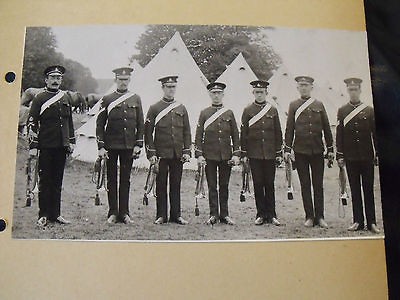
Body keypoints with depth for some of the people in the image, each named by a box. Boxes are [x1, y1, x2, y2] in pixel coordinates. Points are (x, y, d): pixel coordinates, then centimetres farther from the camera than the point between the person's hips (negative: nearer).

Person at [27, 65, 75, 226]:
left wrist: (72, 141, 14)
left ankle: (55, 214, 18)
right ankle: (44, 215, 12)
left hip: (62, 146, 5)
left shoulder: (65, 97, 13)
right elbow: (31, 123, -6)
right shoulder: (39, 98, -2)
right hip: (46, 146, -4)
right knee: (45, 180, 3)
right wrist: (33, 146, -11)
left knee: (57, 181, 10)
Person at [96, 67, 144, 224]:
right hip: (111, 146, -1)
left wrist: (138, 144, 0)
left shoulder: (136, 99, 8)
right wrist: (101, 146, -5)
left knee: (126, 179, 7)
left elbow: (140, 124, 9)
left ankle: (124, 213, 15)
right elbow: (100, 124, 2)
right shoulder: (107, 99, 3)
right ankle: (113, 213, 14)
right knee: (112, 179, 5)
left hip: (129, 146, 1)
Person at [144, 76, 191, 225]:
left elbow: (187, 132, 11)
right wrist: (151, 153, -8)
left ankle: (176, 215, 16)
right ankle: (161, 215, 12)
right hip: (161, 154, -3)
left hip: (178, 154, 3)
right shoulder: (154, 108, 2)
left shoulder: (182, 108, 11)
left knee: (176, 185, 8)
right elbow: (148, 132, -1)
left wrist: (187, 151, 2)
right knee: (161, 185, 3)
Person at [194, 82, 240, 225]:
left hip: (226, 156, 1)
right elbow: (198, 135, 2)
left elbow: (235, 135, 7)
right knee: (212, 186, 4)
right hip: (209, 156, -1)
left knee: (224, 186, 8)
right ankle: (213, 215, 11)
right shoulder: (204, 113, 5)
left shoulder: (229, 113, 8)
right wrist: (199, 154, -7)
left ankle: (224, 214, 15)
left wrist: (236, 154, -2)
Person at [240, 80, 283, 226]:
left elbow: (278, 133, 8)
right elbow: (243, 133, 3)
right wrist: (244, 153, -2)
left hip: (270, 154, 1)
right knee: (258, 184, 4)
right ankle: (261, 215, 13)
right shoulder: (248, 110, 3)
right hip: (254, 154, -1)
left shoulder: (273, 110, 7)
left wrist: (279, 153, 3)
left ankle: (271, 215, 13)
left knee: (270, 185, 5)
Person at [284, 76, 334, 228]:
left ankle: (319, 217, 12)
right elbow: (289, 129, 2)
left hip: (317, 151, 1)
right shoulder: (293, 105, 5)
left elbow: (327, 128, 9)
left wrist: (330, 149, 5)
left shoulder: (319, 105, 8)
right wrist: (287, 150, -3)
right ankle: (309, 217, 13)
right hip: (300, 151, -1)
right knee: (305, 185, 5)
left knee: (318, 185, 4)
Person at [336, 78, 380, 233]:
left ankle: (371, 222, 10)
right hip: (350, 157, 0)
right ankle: (358, 221, 12)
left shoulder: (369, 110, 4)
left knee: (368, 190, 4)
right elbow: (339, 135, 3)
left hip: (367, 157, 0)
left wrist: (378, 154, -1)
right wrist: (340, 155, -2)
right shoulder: (342, 111, 5)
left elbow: (375, 134, 4)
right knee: (355, 190, 6)